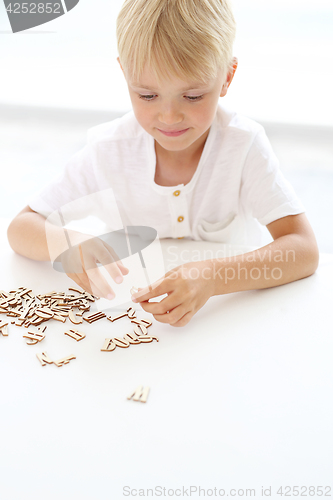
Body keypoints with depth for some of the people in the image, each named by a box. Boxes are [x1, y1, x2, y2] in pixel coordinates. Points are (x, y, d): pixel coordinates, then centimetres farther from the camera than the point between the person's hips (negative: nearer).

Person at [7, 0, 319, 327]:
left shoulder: (244, 144, -17)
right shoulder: (109, 150, -12)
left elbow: (304, 251, -24)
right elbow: (22, 228, -7)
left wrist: (213, 276, -41)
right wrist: (66, 244, -31)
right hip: (135, 317, 2)